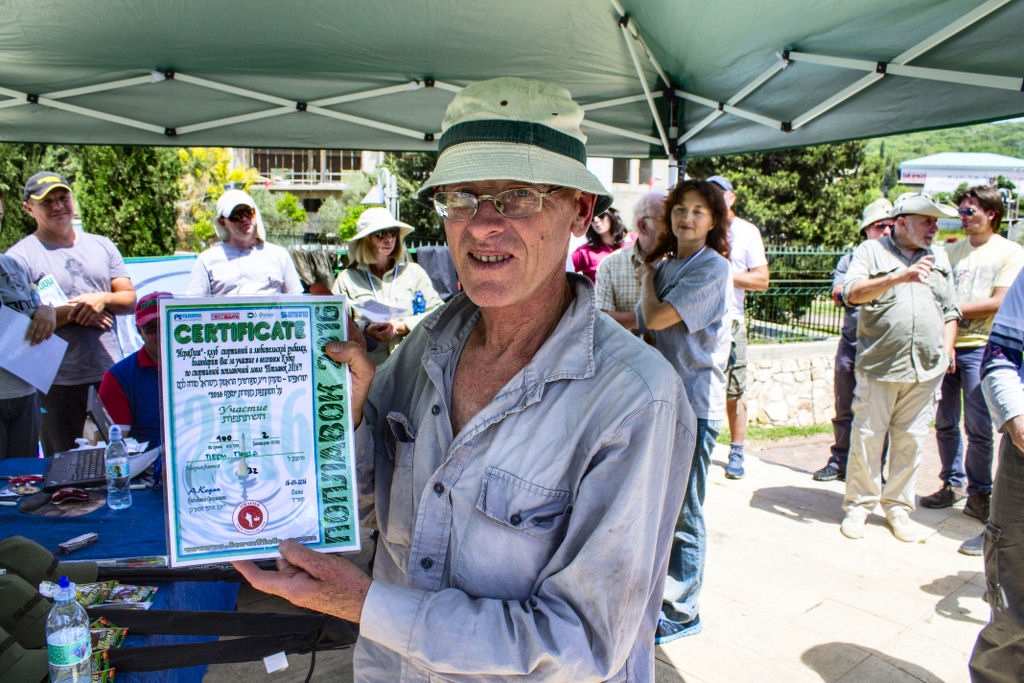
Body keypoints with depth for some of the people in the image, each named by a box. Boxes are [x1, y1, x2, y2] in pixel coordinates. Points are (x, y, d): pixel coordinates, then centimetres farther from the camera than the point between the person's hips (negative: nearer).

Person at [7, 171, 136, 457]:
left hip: (112, 373, 3)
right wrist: (71, 312, -14)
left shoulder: (102, 246, 13)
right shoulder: (20, 256, -1)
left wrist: (103, 298, -10)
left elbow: (129, 298, 10)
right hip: (60, 382, -3)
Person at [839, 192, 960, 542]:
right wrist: (899, 277, -25)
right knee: (867, 437, -1)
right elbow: (852, 292, -14)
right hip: (878, 365, -4)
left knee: (910, 441, 6)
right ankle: (859, 505, 13)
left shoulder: (939, 258, 18)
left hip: (926, 369, 4)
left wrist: (946, 347, 9)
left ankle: (898, 506, 20)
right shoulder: (870, 251, 3)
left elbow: (950, 309, 22)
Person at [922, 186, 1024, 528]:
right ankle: (952, 484, 21)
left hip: (979, 347, -4)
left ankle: (978, 493, 10)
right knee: (945, 423, 8)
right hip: (944, 344, 4)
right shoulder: (953, 250, 15)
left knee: (978, 427, -2)